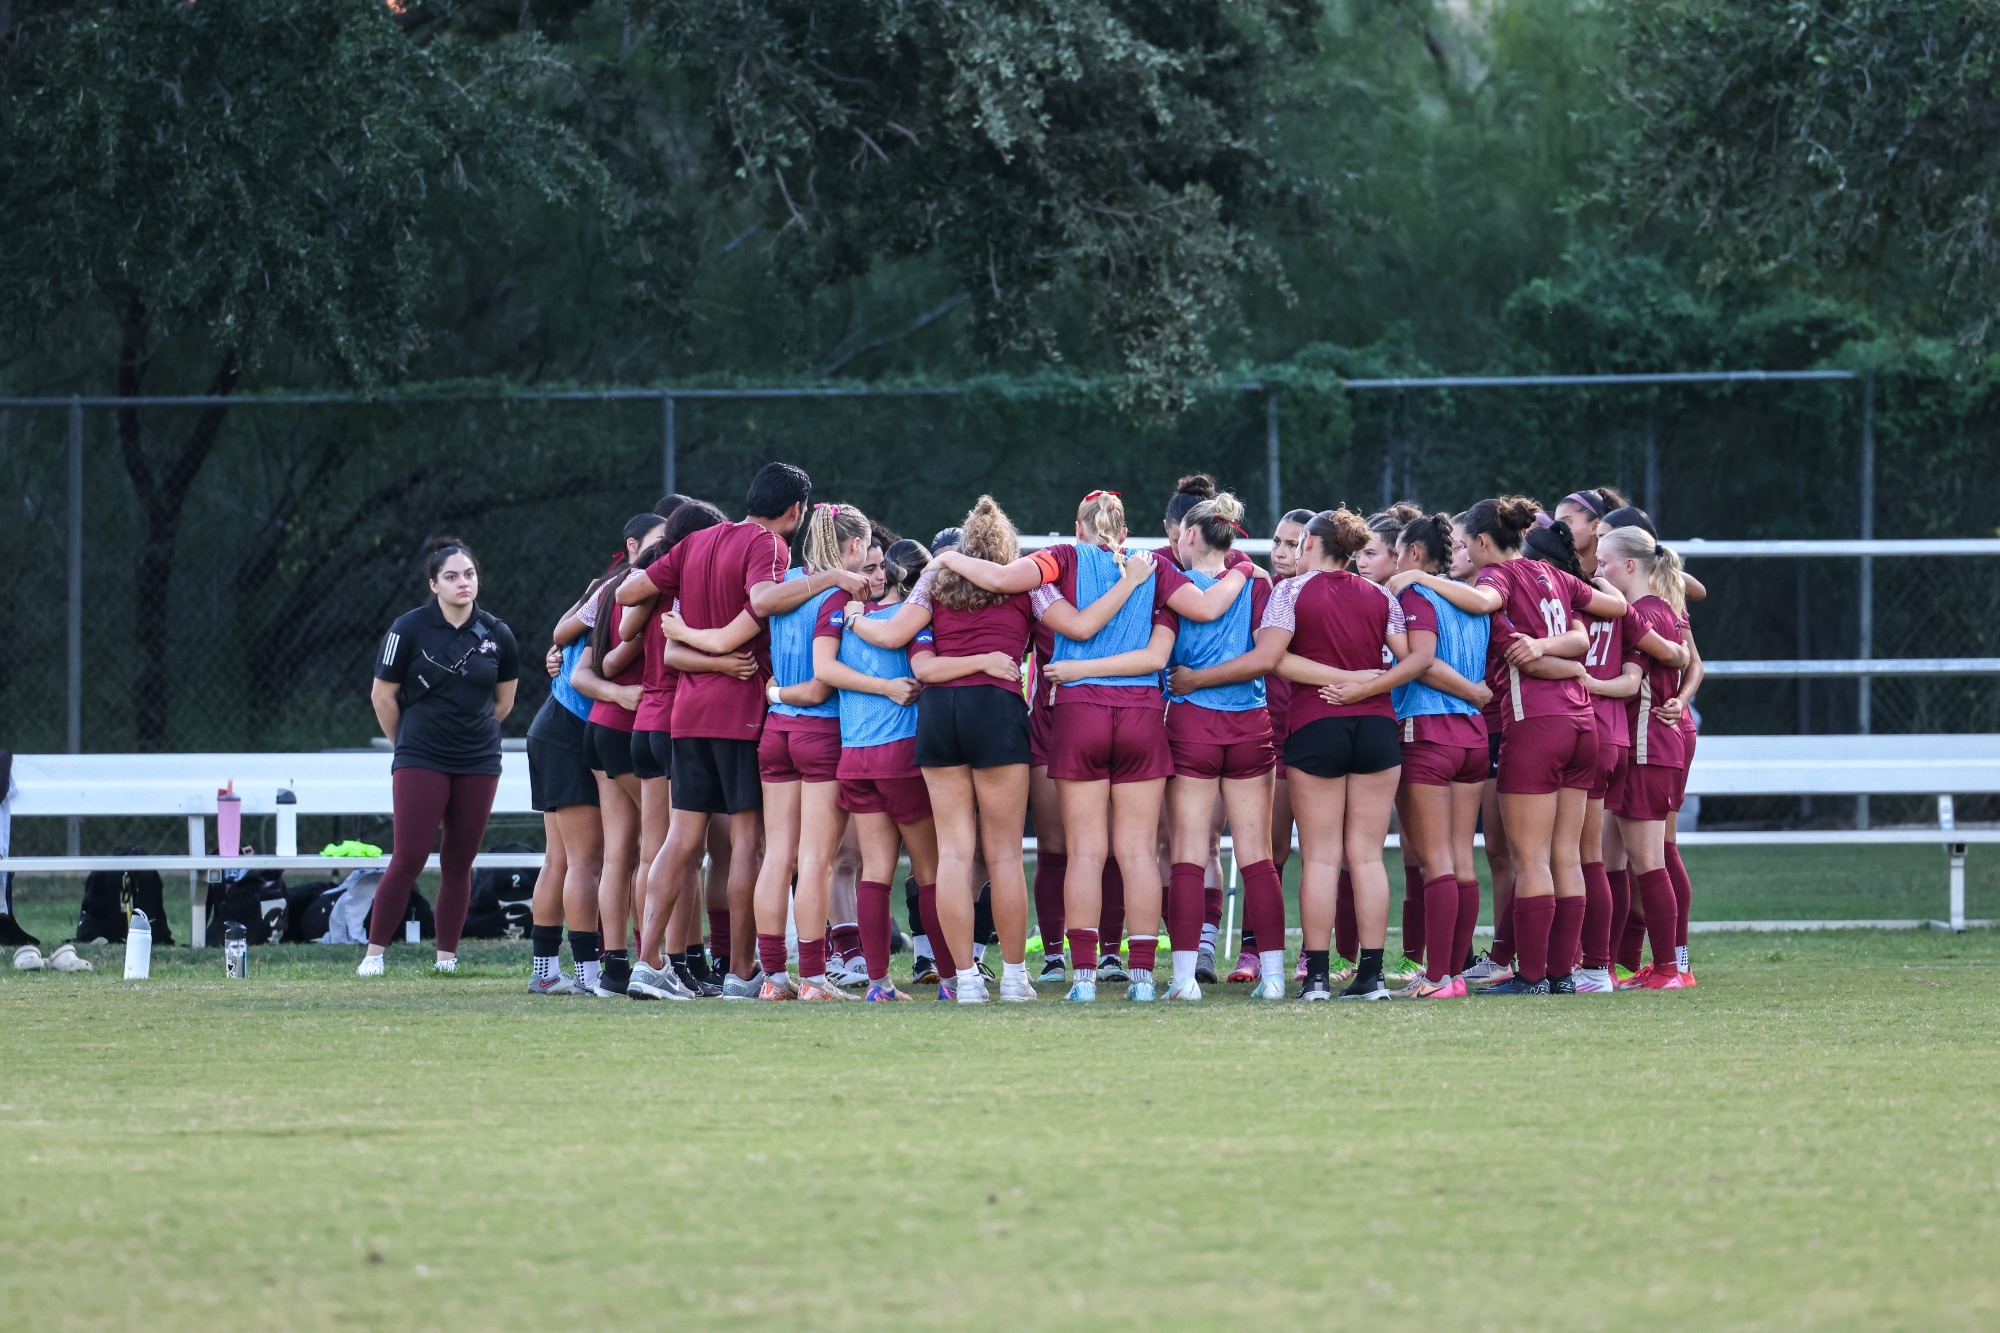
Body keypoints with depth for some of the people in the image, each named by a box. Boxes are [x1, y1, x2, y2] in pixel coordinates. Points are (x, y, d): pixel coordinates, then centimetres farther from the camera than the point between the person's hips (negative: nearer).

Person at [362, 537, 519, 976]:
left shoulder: (496, 634, 3)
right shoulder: (410, 629, -6)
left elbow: (504, 700, 17)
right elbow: (382, 695, 4)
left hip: (478, 763, 3)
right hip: (421, 760, -3)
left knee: (459, 863, 4)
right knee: (409, 858, -9)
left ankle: (447, 956, 11)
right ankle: (374, 952, -1)